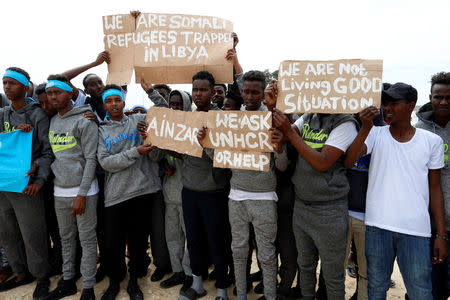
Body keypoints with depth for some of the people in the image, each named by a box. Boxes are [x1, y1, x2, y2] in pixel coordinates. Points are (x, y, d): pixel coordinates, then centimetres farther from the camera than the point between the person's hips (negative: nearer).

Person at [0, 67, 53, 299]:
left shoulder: (38, 115, -6)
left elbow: (48, 151, -7)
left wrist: (39, 179, -18)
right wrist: (19, 129, -15)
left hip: (26, 186, -6)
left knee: (32, 237, 1)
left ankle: (42, 277, 20)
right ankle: (22, 273, 34)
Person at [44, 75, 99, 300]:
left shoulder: (84, 121, -9)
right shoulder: (52, 122, 12)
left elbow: (91, 159, -13)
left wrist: (81, 194, -16)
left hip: (82, 191, -6)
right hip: (60, 191, 7)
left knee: (87, 239, 2)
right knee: (66, 238, 16)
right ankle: (68, 282, 31)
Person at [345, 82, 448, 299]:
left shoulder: (432, 141, 4)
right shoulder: (375, 134, 3)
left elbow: (435, 189, 7)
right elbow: (348, 160, -13)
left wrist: (441, 235, 5)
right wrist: (366, 128, -24)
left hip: (416, 229, 0)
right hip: (377, 225, 0)